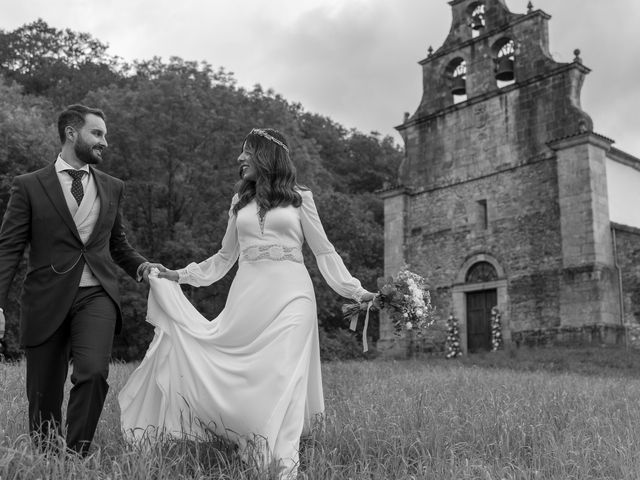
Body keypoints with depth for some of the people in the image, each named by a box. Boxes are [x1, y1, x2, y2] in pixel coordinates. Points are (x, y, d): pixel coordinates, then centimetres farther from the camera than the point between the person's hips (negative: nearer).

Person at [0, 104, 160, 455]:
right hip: (47, 300, -1)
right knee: (44, 393, 5)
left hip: (96, 297, 2)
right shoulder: (29, 186, 3)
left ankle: (77, 455, -6)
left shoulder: (112, 187, 14)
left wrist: (140, 265, 3)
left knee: (94, 372, -20)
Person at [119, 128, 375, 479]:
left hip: (290, 295, -3)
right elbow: (225, 257, 24)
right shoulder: (240, 201, 18)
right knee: (238, 374, -5)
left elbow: (323, 252, 9)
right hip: (247, 296, 4)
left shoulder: (299, 198, 8)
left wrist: (353, 289, -1)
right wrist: (179, 276, 18)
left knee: (285, 373, -14)